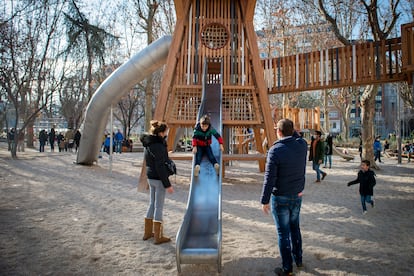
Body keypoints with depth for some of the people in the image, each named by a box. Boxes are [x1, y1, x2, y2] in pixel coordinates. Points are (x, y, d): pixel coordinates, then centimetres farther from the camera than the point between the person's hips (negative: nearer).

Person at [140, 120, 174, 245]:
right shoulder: (157, 146, -22)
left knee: (152, 204, 19)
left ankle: (147, 232, 31)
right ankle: (158, 237, 12)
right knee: (159, 207, 1)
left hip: (151, 177, 9)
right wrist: (167, 185, -18)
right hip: (158, 179, -9)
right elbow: (160, 167, -22)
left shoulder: (149, 143, 6)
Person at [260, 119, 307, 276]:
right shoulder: (302, 145, -6)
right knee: (295, 228, 24)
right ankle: (298, 260, 38)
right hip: (298, 196, 6)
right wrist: (292, 130, 14)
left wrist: (265, 200, -11)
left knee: (283, 232, 7)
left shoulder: (275, 151, -21)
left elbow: (269, 179, -19)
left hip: (281, 198, -6)